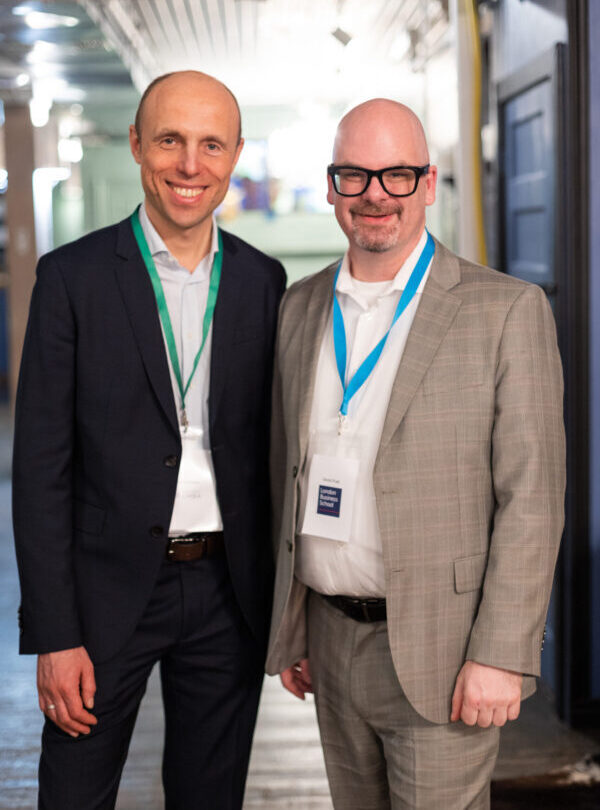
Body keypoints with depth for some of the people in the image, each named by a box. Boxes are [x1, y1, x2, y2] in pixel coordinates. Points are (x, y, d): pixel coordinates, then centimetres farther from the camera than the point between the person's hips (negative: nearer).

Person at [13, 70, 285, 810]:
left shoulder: (263, 280, 4)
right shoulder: (73, 276, -6)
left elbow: (270, 444, 10)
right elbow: (41, 464, -7)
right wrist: (53, 633, -11)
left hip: (230, 593, 3)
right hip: (109, 588, -3)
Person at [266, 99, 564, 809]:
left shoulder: (506, 310, -8)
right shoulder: (300, 308, 8)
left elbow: (531, 497, -11)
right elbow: (287, 474, 12)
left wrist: (501, 656, -15)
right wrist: (288, 627, 12)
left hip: (439, 655, -5)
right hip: (330, 640, 5)